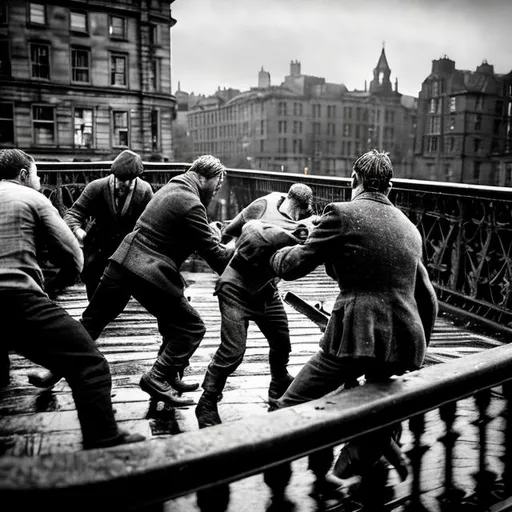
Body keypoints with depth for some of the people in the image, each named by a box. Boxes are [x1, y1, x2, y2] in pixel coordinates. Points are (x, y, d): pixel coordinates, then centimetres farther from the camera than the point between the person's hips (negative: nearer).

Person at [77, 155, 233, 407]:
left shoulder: (170, 188, 15)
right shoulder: (191, 205, -15)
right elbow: (213, 253, -12)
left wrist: (212, 232, 15)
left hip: (121, 263, 9)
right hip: (150, 275, -9)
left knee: (91, 323, 21)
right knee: (192, 328, 3)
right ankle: (158, 379, 4)